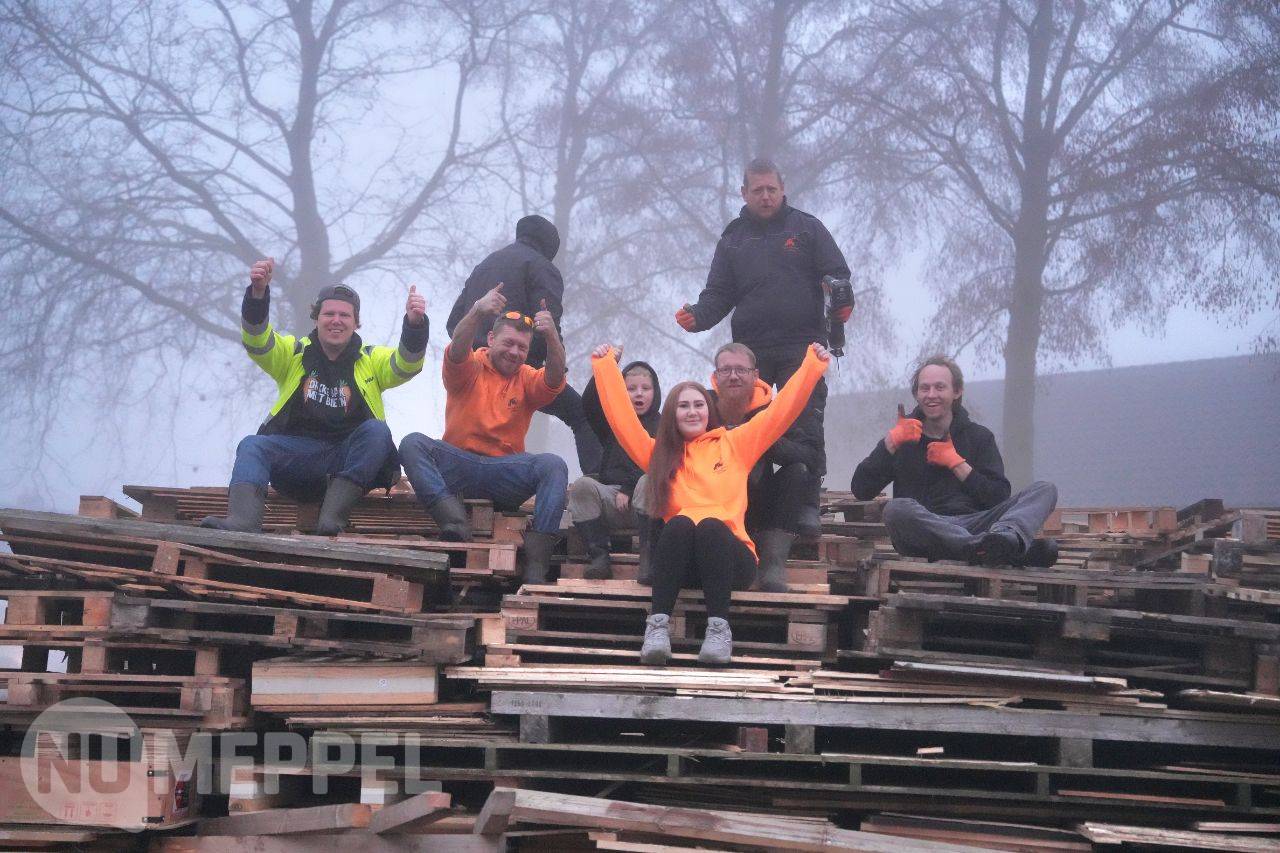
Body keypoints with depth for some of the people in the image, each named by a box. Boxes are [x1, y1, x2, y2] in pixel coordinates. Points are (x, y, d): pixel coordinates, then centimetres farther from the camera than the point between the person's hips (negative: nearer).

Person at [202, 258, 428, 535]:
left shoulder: (372, 360, 12)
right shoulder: (293, 353, 13)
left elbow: (407, 364, -8)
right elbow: (257, 342, -7)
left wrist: (415, 323, -30)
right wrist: (258, 293, -27)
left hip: (351, 461, -1)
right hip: (296, 454, 1)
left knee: (377, 431, -29)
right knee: (252, 446, -24)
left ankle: (332, 516, -38)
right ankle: (243, 521, -49)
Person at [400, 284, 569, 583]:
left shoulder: (528, 379, 11)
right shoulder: (471, 369, 6)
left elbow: (554, 380, -11)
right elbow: (457, 351, -18)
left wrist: (551, 337, -31)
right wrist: (477, 313, -37)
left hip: (505, 474, 1)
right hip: (458, 466, -1)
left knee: (554, 465, -28)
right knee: (412, 443, -26)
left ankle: (536, 566, -37)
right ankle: (453, 518, -45)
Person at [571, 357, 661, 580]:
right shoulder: (612, 423, 19)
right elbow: (589, 404, -2)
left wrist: (629, 491, -11)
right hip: (613, 499, 2)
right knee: (582, 485, -27)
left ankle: (648, 559, -37)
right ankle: (599, 556, -29)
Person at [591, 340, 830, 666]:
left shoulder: (734, 444, 19)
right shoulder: (660, 453, 21)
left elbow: (781, 411, 15)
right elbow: (622, 416, 15)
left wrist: (812, 365, 10)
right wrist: (606, 366, 13)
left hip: (729, 556, -1)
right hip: (681, 560, 1)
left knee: (710, 526, -33)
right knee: (680, 524, -33)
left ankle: (719, 628, -41)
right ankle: (658, 625, -42)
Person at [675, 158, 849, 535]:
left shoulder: (807, 229, 9)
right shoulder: (733, 239, 16)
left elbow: (837, 275, 5)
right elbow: (719, 293, 12)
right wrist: (697, 316, -9)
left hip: (801, 349, -3)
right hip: (750, 351, 3)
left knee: (804, 429, -7)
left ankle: (807, 505, -1)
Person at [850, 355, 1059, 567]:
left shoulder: (979, 436, 20)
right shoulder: (903, 438, 19)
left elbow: (999, 498, 6)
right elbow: (860, 491, 6)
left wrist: (956, 463, 0)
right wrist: (891, 442, -1)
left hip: (974, 524, 2)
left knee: (1045, 490, -14)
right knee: (896, 509, -35)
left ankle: (1006, 536, -51)